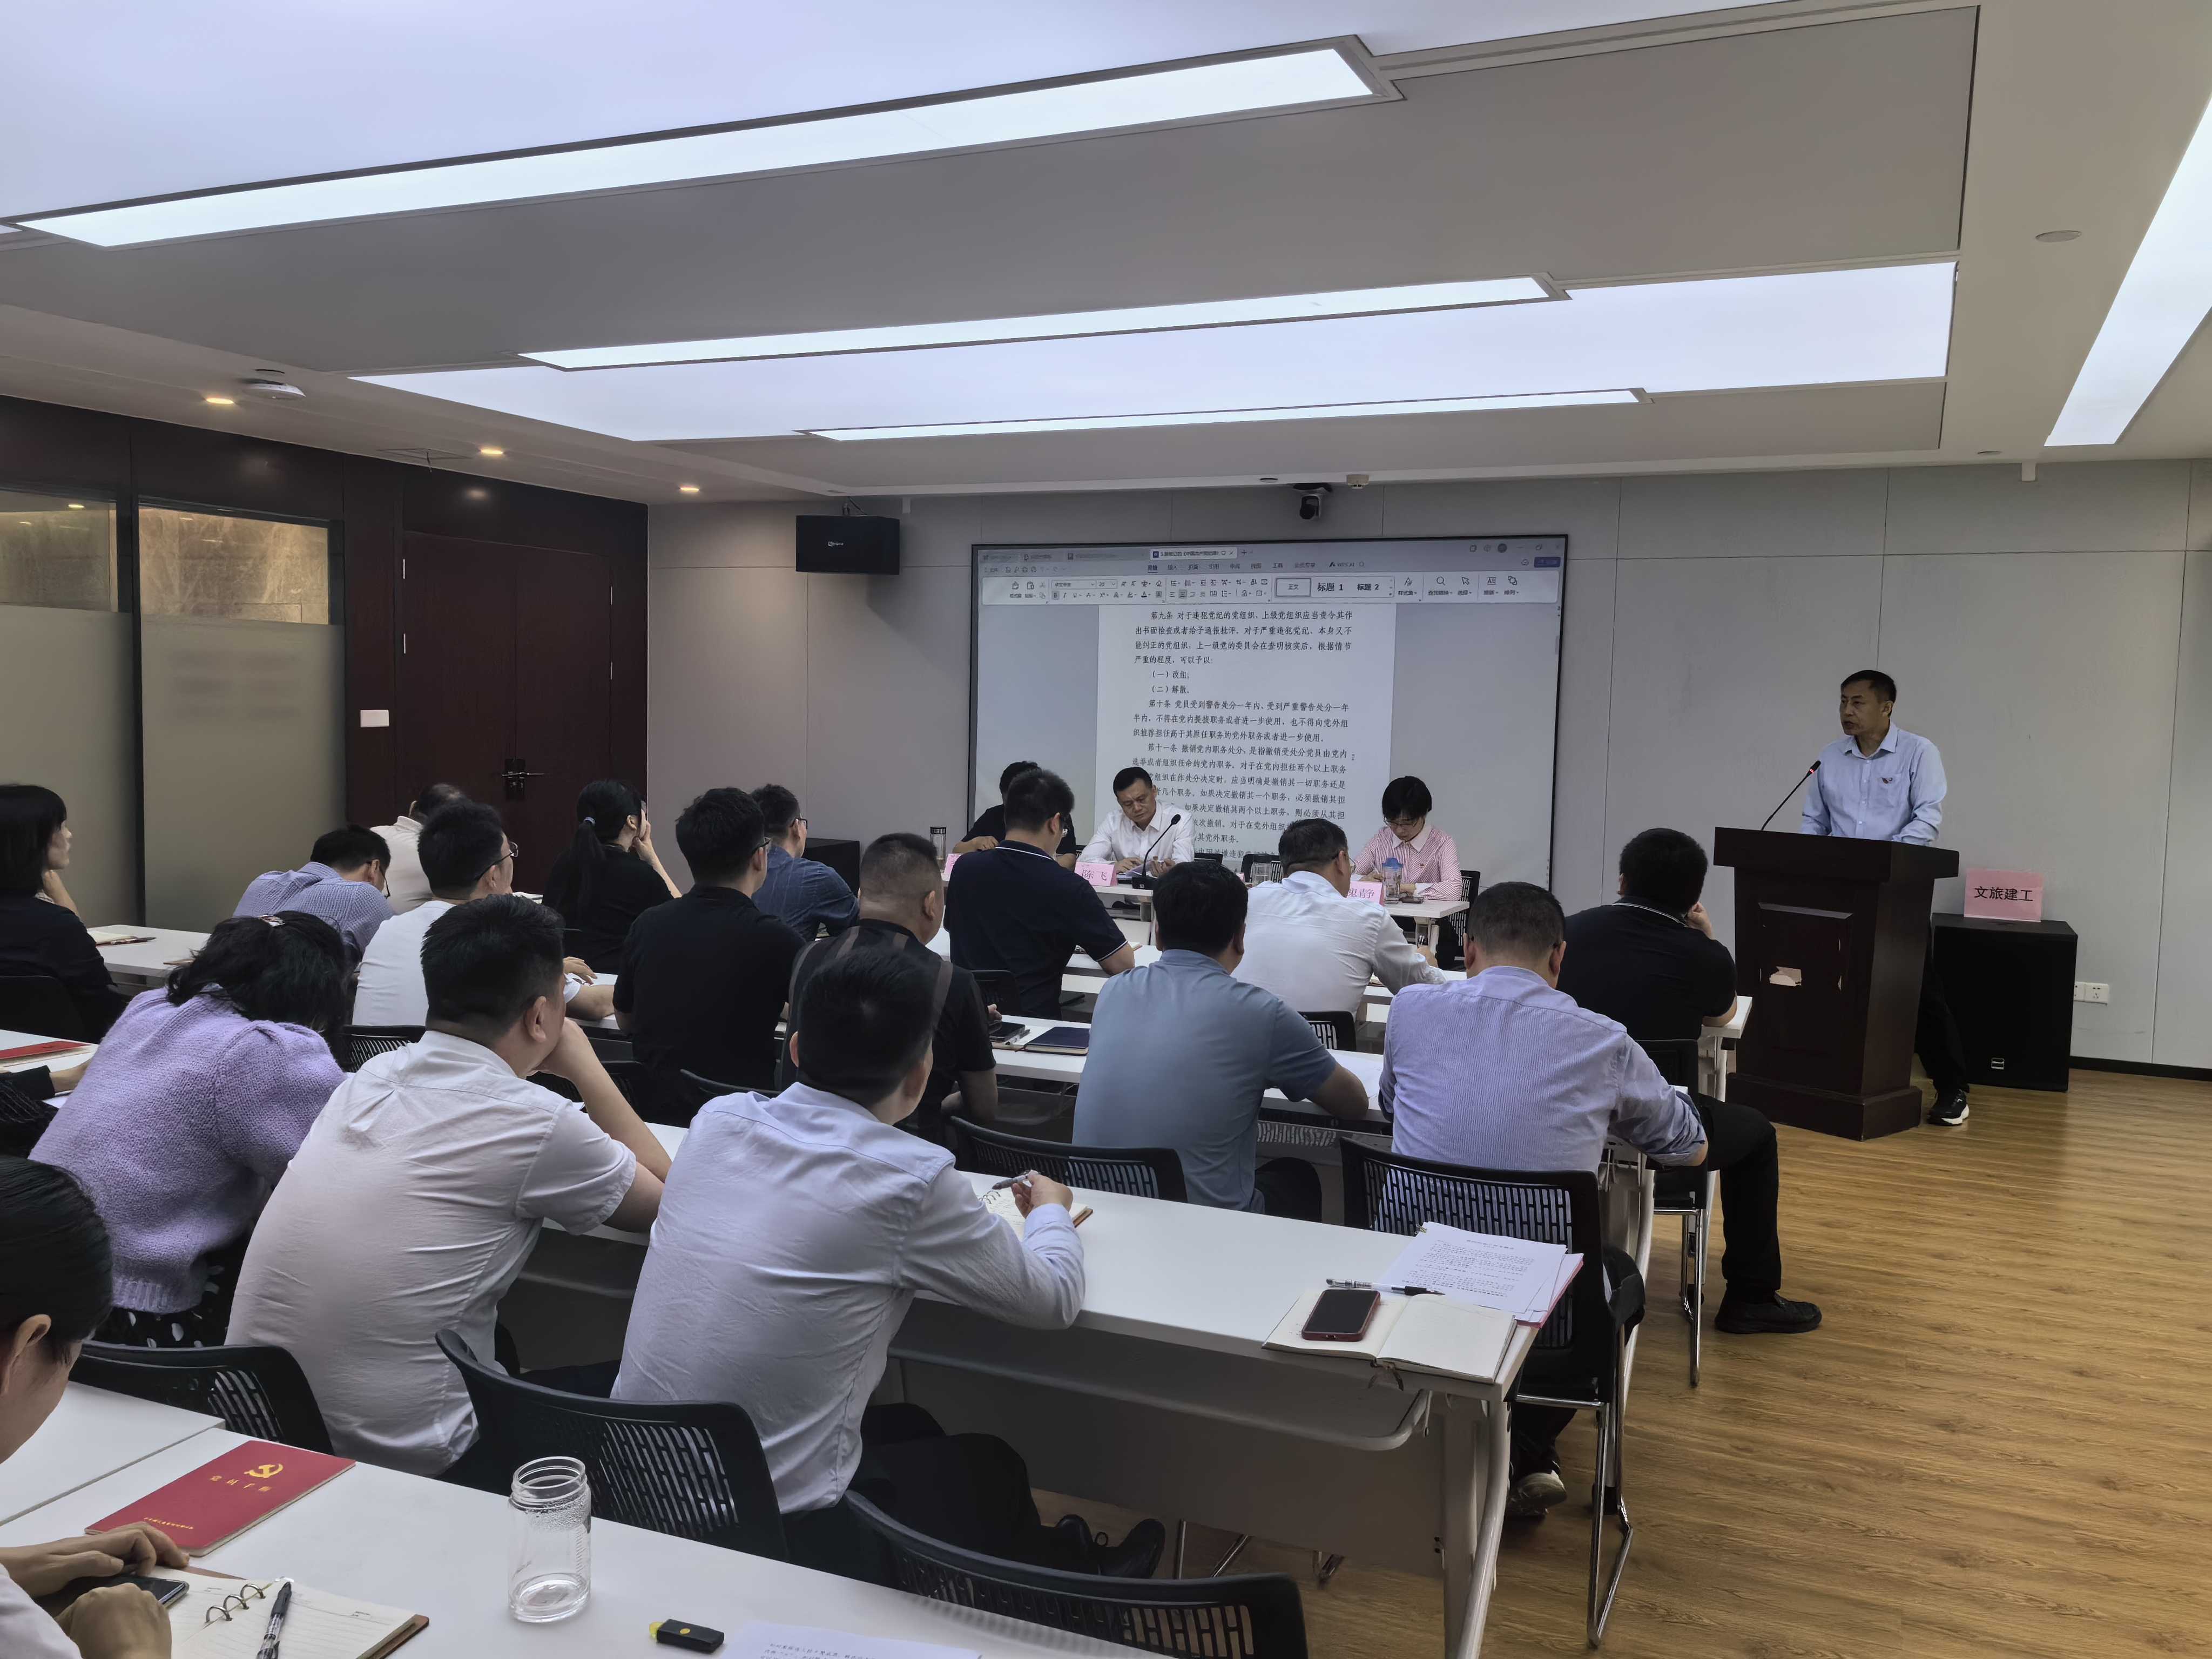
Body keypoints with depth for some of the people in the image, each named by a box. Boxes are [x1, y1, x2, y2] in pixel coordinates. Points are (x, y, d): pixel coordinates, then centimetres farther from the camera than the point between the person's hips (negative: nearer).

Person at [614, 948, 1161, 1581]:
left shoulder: (717, 1119, -4)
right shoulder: (913, 1179, -19)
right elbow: (1054, 1298, -3)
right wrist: (1051, 1209, 17)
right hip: (777, 1526, -5)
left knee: (907, 1430, 29)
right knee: (993, 1470, 23)